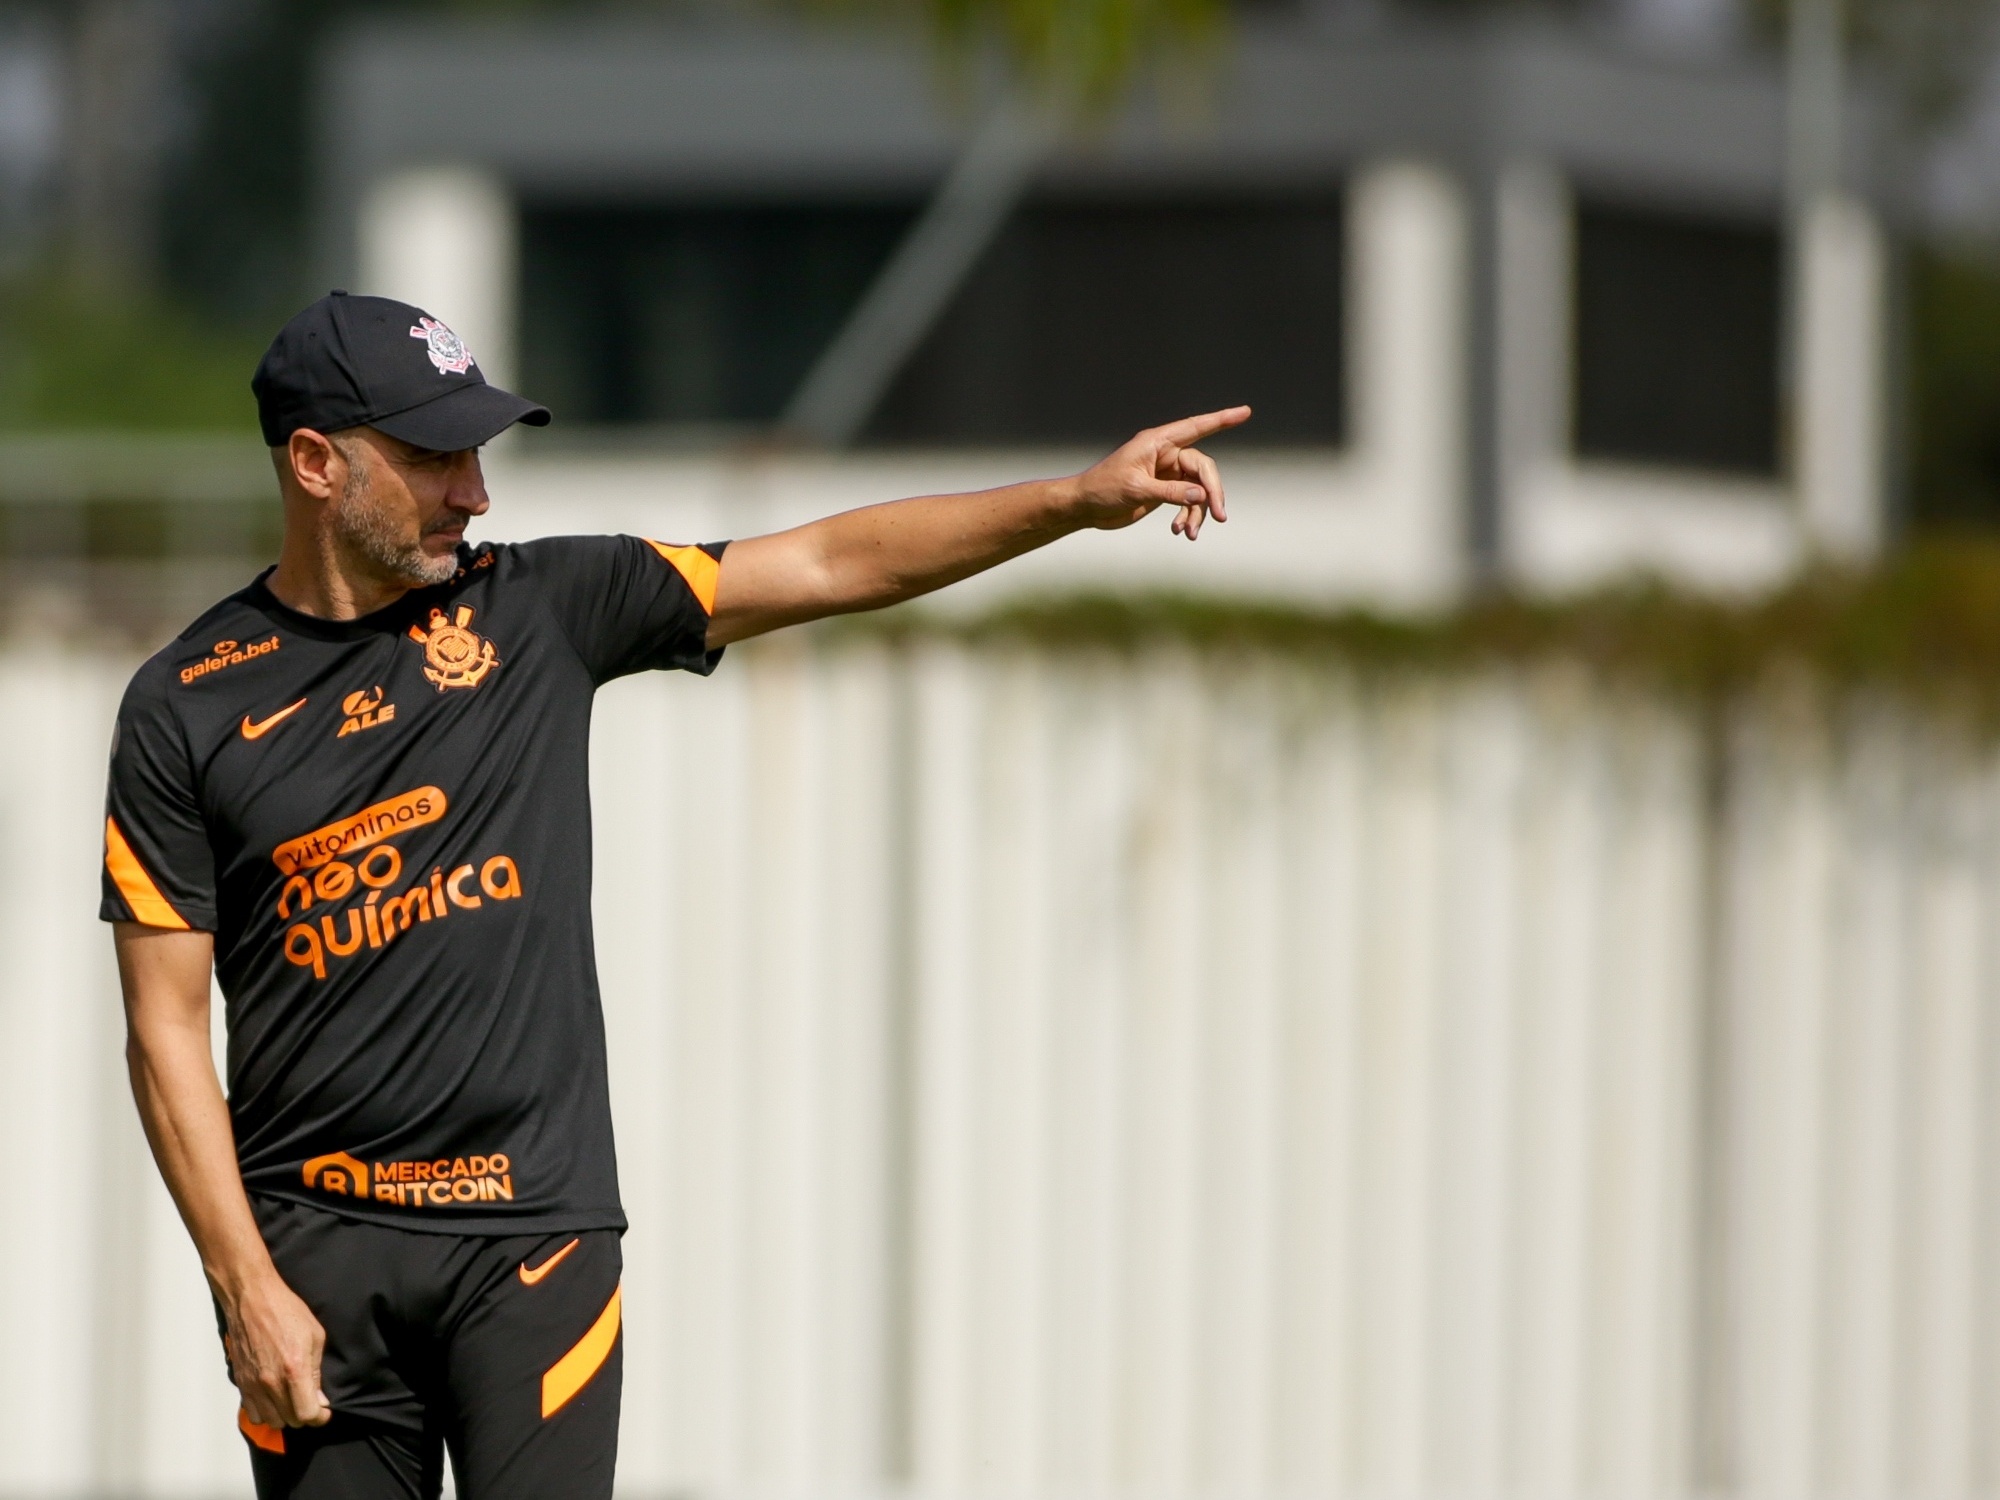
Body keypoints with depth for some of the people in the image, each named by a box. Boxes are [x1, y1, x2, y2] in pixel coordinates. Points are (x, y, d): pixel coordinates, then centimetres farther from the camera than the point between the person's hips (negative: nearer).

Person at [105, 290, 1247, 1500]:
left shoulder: (536, 612, 5)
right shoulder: (186, 711, 0)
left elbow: (827, 567, 2)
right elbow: (168, 1028, -1)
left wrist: (1079, 499, -8)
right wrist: (247, 1290, -8)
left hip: (534, 1227, 1)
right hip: (314, 1236, -1)